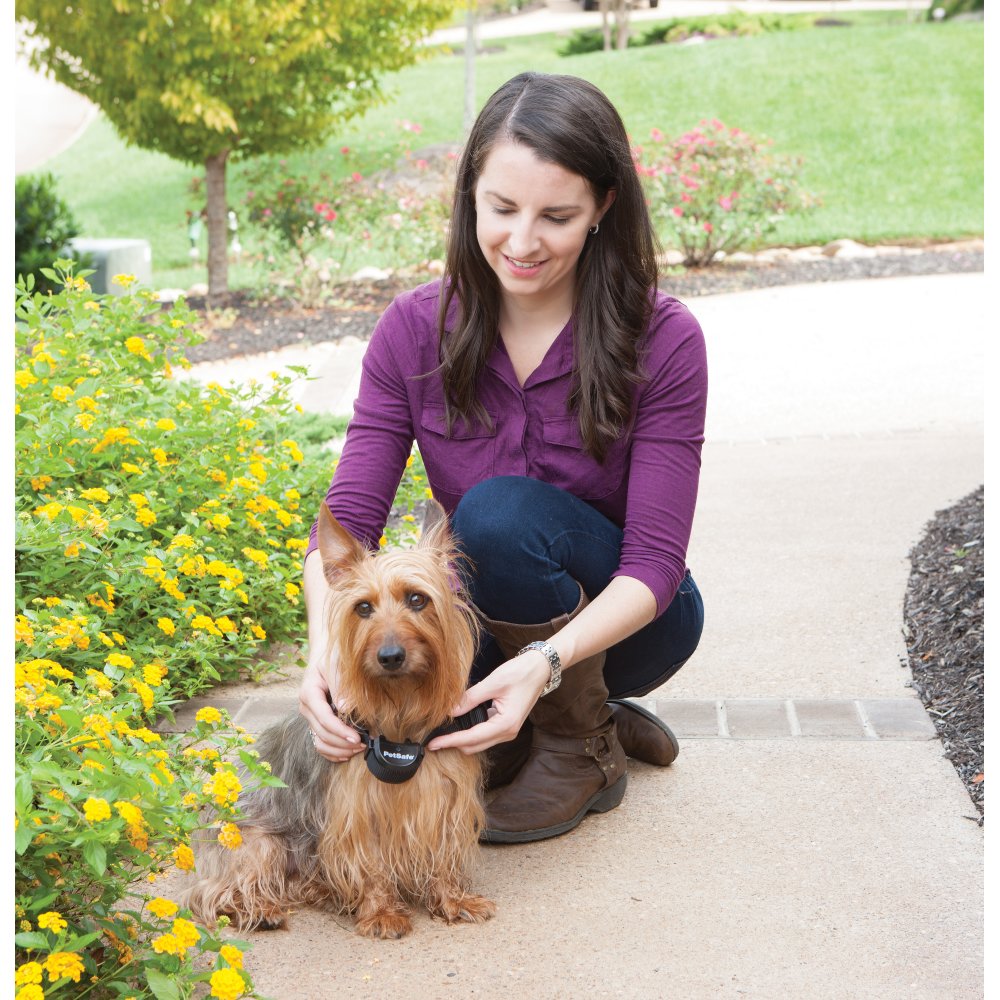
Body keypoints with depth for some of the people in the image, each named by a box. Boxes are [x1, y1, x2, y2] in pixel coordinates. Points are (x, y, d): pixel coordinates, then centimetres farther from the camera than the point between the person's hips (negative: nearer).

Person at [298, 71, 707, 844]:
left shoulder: (663, 341, -20)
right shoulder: (415, 330, -11)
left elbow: (655, 562, -22)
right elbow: (349, 518, -16)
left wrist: (547, 660, -40)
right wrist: (326, 649, -36)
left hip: (617, 621, -3)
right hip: (488, 619, 4)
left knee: (501, 510, -32)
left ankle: (584, 749, -7)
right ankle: (580, 713, 5)